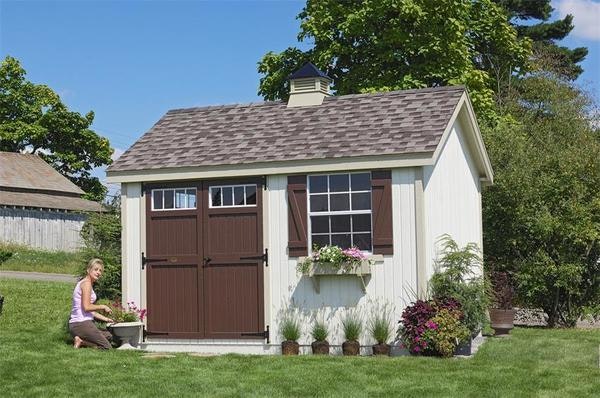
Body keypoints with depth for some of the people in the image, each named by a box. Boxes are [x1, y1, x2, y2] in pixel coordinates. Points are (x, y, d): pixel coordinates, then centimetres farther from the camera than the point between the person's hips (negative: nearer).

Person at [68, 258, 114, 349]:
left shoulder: (84, 283, 21)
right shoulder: (86, 283, -10)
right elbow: (86, 307, -20)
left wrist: (105, 318, 18)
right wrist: (103, 307, -7)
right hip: (82, 324, -10)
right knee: (106, 347, -7)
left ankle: (81, 340, 5)